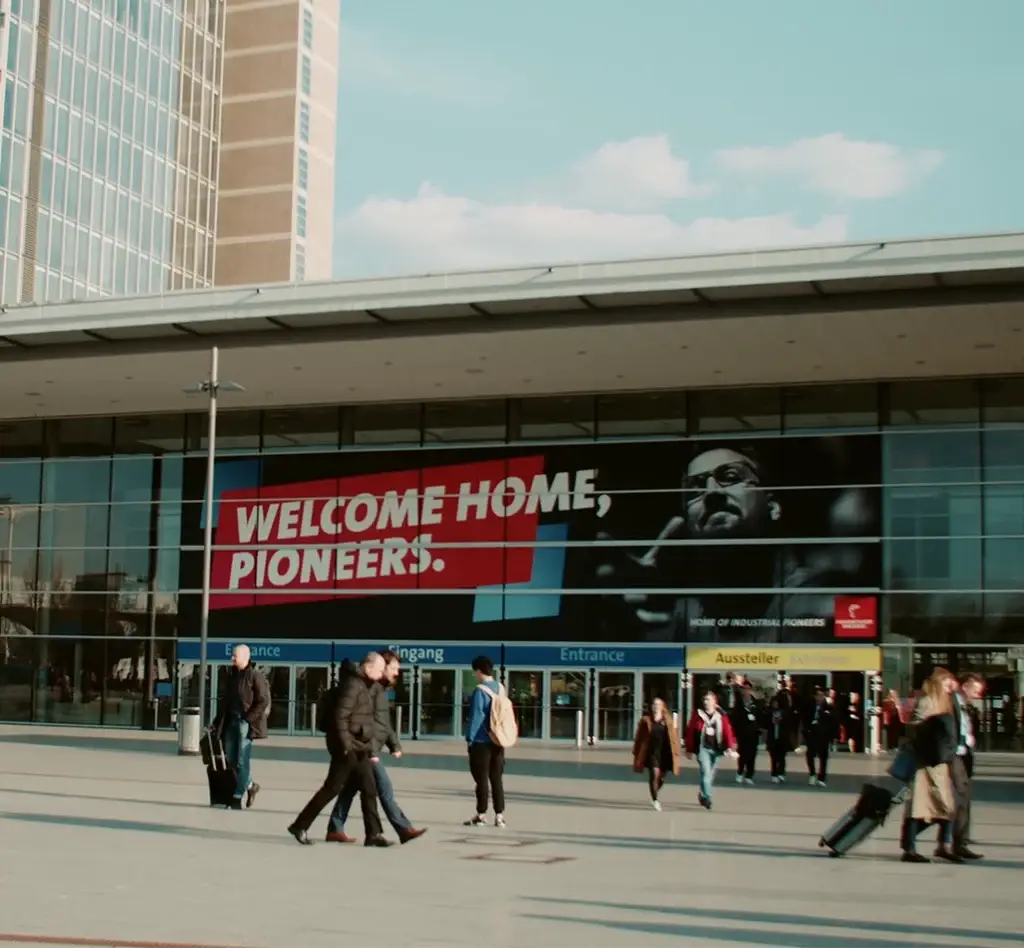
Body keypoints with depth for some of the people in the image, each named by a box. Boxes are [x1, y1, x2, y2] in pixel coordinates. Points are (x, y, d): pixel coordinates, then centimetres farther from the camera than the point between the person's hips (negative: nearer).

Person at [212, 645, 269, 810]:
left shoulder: (255, 676, -9)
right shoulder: (231, 675, 12)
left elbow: (264, 701, -11)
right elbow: (224, 700, 17)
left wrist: (249, 718, -16)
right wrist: (218, 722, 11)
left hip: (246, 722, -7)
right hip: (231, 721, 7)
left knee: (242, 760, -5)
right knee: (231, 759, 9)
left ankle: (238, 797, 3)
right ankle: (250, 785, 27)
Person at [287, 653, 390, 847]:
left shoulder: (362, 685, 15)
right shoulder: (353, 685, -15)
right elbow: (340, 716, -22)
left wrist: (368, 746, 18)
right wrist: (346, 744, -23)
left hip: (360, 748, 9)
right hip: (348, 748, -9)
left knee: (369, 789, 5)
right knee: (333, 788, -3)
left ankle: (374, 833, 7)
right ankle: (300, 826, 6)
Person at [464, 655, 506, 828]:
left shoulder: (480, 690, -14)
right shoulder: (500, 688, 7)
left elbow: (476, 717, -15)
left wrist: (469, 738, -7)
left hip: (481, 742, -6)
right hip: (498, 741, 6)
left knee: (481, 779, 2)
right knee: (497, 779, 8)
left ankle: (481, 815, 9)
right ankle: (499, 816, 6)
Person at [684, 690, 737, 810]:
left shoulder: (721, 716, 3)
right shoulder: (698, 714, -1)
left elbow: (727, 731, -4)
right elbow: (690, 732, 1)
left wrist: (730, 747, -16)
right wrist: (689, 750, 1)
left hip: (716, 749, 3)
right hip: (703, 748, -3)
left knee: (711, 775, 13)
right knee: (706, 773, -16)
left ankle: (702, 794, 36)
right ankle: (707, 799, -17)